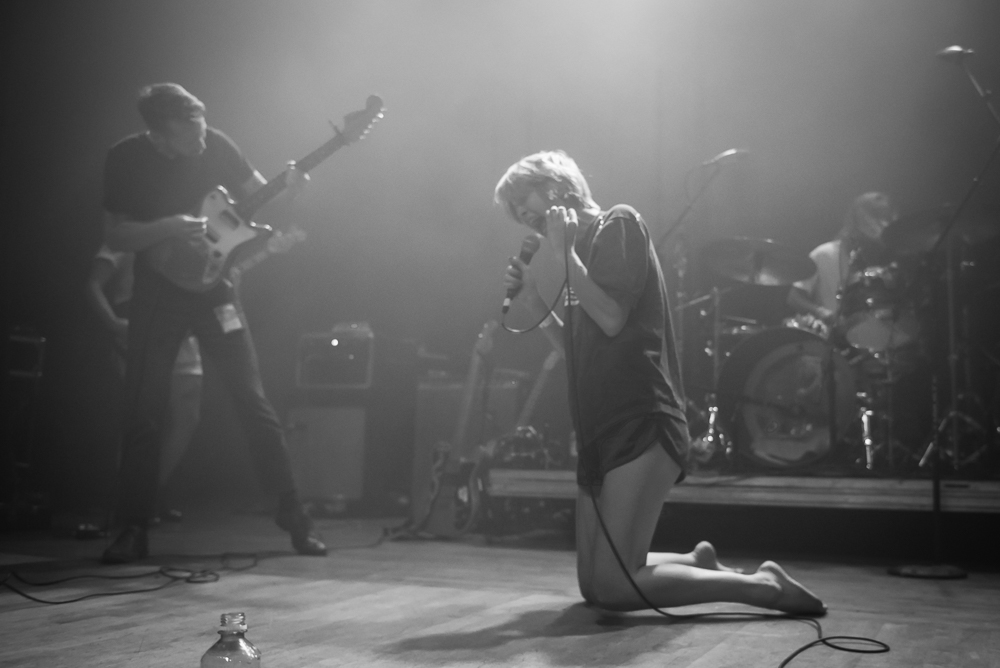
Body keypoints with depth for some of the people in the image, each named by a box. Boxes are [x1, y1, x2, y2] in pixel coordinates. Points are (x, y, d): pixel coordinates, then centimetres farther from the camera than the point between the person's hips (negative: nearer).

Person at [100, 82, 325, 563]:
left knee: (252, 399, -3)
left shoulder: (215, 144, -6)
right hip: (158, 293, 0)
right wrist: (169, 227, -24)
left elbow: (259, 194, 5)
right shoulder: (126, 158, -9)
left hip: (212, 284, 0)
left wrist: (288, 188, -16)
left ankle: (292, 514, 5)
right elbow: (116, 237, -8)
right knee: (143, 411, 0)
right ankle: (133, 530, 13)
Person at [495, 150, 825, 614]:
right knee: (592, 585, 9)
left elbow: (611, 318, -16)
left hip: (641, 427, -9)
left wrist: (563, 252, -7)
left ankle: (762, 586, -2)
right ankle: (697, 562, 25)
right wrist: (533, 300, 10)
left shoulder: (619, 223, -2)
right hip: (601, 432, 9)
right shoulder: (583, 251, 21)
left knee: (611, 587, -13)